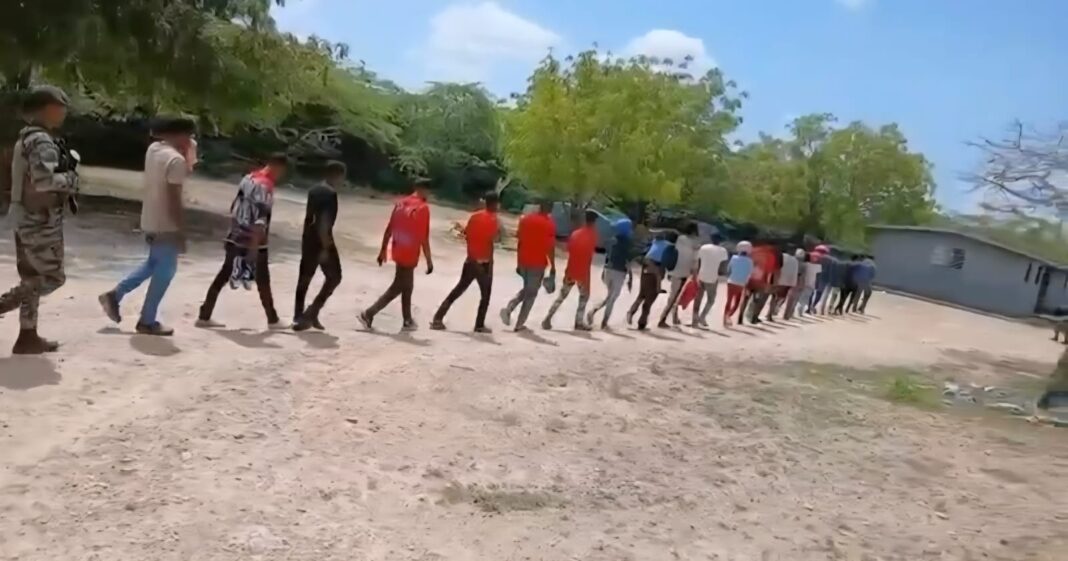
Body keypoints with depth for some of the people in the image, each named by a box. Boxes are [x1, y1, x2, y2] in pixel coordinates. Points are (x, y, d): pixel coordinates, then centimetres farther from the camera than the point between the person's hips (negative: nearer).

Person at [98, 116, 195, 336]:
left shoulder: (153, 149, 8)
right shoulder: (176, 160, -20)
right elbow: (174, 200, -23)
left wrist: (186, 153, 11)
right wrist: (181, 231, -19)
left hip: (150, 221, 9)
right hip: (166, 225, -9)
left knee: (154, 264, 25)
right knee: (164, 271, 2)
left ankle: (115, 295, 24)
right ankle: (147, 322, 9)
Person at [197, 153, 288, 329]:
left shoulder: (248, 178, 11)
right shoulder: (265, 186, -16)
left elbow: (234, 208, 16)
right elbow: (260, 218, -23)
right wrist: (255, 245, -26)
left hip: (235, 238, 8)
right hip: (253, 241, -8)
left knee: (223, 276, 10)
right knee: (263, 281, 5)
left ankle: (204, 316, 11)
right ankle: (272, 320, 16)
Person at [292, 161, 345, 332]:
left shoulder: (314, 191, 12)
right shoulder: (330, 194, -16)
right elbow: (324, 222, -22)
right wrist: (326, 247, -21)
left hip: (308, 240, 9)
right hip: (322, 242, -9)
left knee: (304, 278, 10)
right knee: (334, 277, 5)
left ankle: (299, 317, 13)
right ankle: (312, 312, 0)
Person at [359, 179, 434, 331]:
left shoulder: (401, 203, 8)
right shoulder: (423, 207, -14)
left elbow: (388, 230, 10)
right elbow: (424, 238, -16)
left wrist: (383, 250, 17)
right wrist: (429, 261, -10)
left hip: (398, 251, 8)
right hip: (409, 254, -8)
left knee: (407, 286, 19)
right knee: (396, 288, 1)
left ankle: (407, 321, 27)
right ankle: (368, 314, -3)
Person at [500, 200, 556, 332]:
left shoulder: (525, 219, 5)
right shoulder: (549, 224, -9)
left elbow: (520, 242, 8)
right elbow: (550, 248, -12)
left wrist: (518, 263, 15)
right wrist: (553, 267, -3)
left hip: (524, 261, 5)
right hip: (538, 264, -5)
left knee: (526, 289, 24)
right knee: (531, 294, 8)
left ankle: (509, 308, 3)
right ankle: (519, 325, 8)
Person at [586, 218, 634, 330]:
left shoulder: (613, 241, 10)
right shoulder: (626, 243, -10)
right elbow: (627, 262, -14)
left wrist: (604, 271, 23)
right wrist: (630, 277, -10)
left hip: (608, 270, 6)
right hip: (619, 272, -6)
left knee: (610, 296, 18)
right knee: (612, 298, 1)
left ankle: (593, 310, -1)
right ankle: (604, 322, 0)